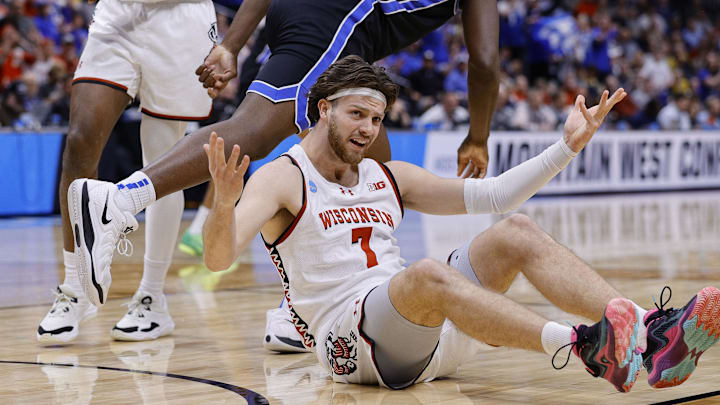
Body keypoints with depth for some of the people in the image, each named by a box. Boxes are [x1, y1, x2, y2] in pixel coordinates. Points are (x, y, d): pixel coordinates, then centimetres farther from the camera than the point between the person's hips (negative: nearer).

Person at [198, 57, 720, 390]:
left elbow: (493, 193, 17)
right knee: (426, 274, -37)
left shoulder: (389, 177, 20)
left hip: (426, 334, 6)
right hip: (349, 338, -6)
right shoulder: (282, 178, 2)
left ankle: (649, 332, -31)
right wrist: (224, 203, -36)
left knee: (516, 233, -12)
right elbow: (219, 258, -14)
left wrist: (569, 146, 9)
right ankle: (584, 345, -54)